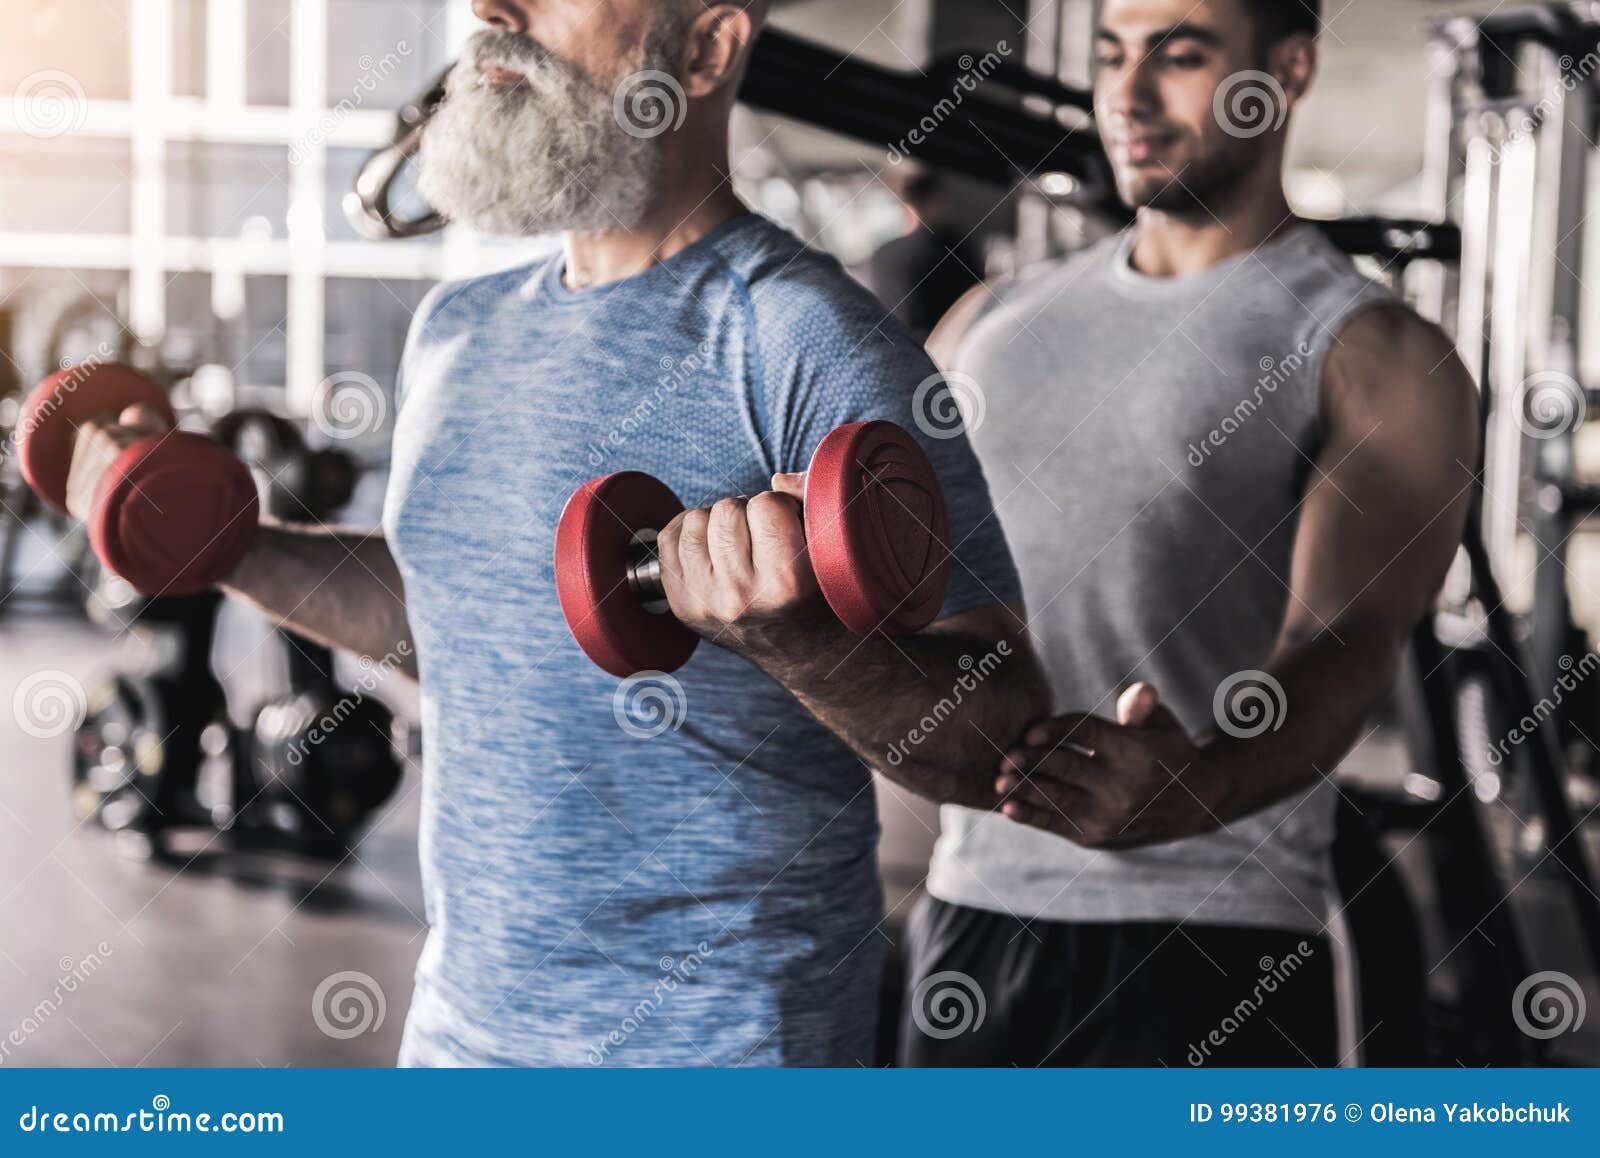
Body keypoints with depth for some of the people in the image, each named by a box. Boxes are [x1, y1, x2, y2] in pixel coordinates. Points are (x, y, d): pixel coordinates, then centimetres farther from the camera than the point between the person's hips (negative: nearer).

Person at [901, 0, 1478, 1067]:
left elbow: (1344, 649, -19)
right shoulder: (995, 323, 12)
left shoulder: (1375, 360, -4)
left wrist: (1192, 790, -39)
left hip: (1209, 946, -5)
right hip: (973, 906, 5)